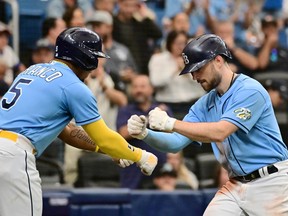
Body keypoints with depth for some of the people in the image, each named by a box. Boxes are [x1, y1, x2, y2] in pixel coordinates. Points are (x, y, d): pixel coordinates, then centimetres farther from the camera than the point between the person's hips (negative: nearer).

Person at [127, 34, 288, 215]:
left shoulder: (250, 90, -14)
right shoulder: (205, 104, 10)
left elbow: (219, 132, -24)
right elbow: (176, 142, 7)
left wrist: (171, 123, -24)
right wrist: (144, 134, -12)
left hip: (270, 184, -7)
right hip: (236, 185, 7)